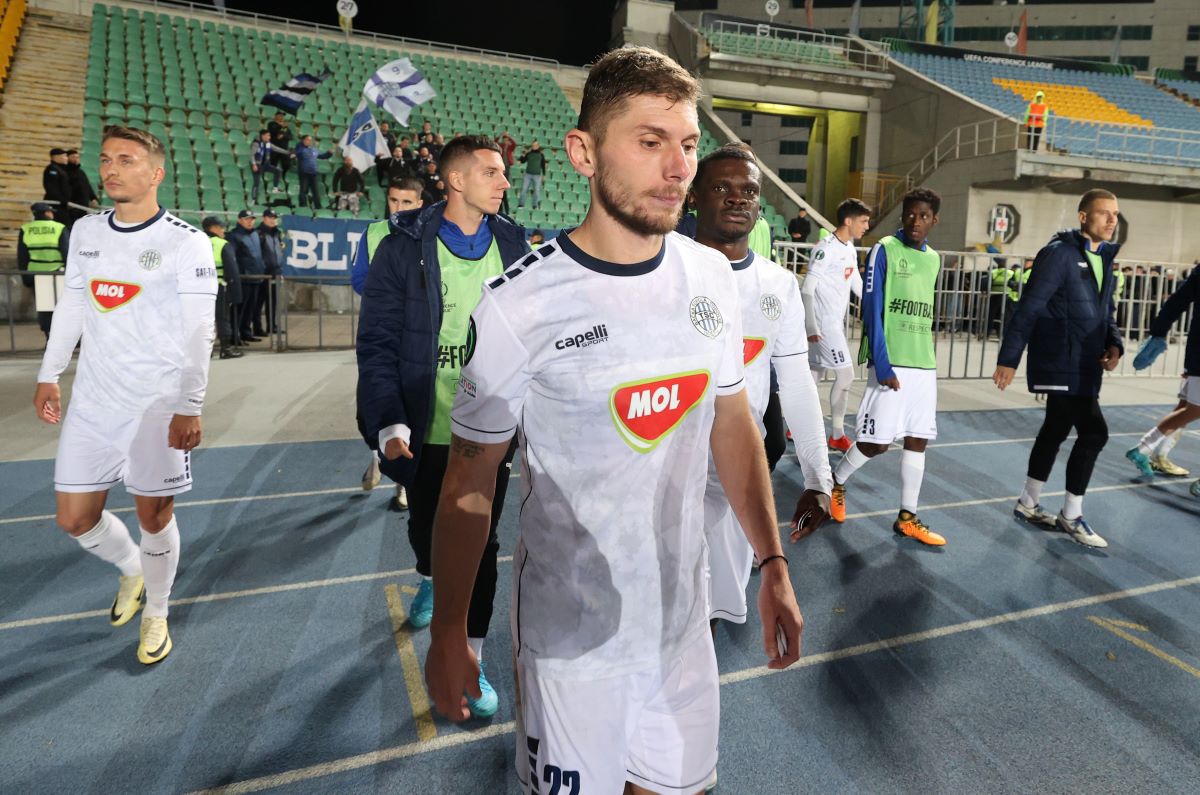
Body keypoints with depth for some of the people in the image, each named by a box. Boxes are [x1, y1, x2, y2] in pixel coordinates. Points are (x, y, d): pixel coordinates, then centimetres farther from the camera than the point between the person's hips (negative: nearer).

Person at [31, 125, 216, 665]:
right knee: (74, 518, 9)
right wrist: (49, 375, 16)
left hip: (158, 406, -5)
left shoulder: (186, 243, -9)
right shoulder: (85, 232, 8)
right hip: (91, 402, 5)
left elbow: (199, 332, -12)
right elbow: (71, 306, 18)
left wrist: (190, 408, -16)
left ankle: (156, 613, 29)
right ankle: (132, 569, 40)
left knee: (154, 515, 5)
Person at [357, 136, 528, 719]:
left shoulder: (512, 245, 2)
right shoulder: (405, 248, -7)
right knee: (425, 526, 20)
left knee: (481, 544, 5)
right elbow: (377, 343, -8)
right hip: (427, 430, -1)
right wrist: (390, 426, -18)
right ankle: (432, 580, 56)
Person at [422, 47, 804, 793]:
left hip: (684, 613, 5)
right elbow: (470, 481, -9)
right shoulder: (520, 303, -19)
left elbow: (734, 425, 7)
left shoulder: (712, 276, -4)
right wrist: (448, 632, -4)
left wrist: (773, 564, 6)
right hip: (573, 633, -4)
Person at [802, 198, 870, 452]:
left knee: (815, 372, 13)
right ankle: (837, 435, 5)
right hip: (824, 323, -9)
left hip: (836, 322, 9)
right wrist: (811, 326, -23)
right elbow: (807, 290, -19)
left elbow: (858, 286, 21)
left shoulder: (851, 250, 12)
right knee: (845, 373, -6)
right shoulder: (826, 248, -16)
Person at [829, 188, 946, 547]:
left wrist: (925, 355, 17)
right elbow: (872, 310, -11)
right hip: (890, 362, -6)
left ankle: (907, 518, 15)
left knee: (917, 440, 6)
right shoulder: (884, 250, -5)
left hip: (924, 364, 6)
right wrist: (882, 365, -17)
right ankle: (836, 483, 21)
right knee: (876, 441, -5)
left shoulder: (934, 259, 14)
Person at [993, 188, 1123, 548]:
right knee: (1094, 432, -10)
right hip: (1060, 364, -9)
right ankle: (1072, 515, 4)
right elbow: (1029, 308, -17)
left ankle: (1028, 505, 27)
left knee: (1056, 430, 15)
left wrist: (1114, 343, 1)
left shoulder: (1103, 258, 14)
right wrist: (1008, 359, -20)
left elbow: (1106, 310, 21)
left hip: (1083, 366, 9)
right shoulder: (1059, 253, -12)